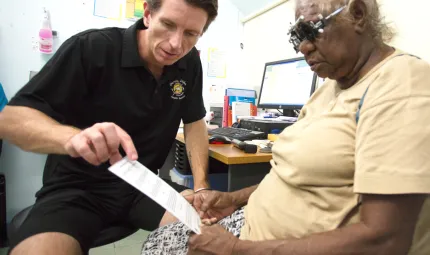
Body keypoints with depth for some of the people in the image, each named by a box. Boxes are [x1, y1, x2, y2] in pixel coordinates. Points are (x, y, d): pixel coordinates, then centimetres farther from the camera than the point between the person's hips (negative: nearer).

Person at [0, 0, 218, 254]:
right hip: (78, 188, -2)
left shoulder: (190, 62, -2)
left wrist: (201, 186, -8)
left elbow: (195, 123, 6)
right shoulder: (91, 47, -16)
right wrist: (74, 138, -40)